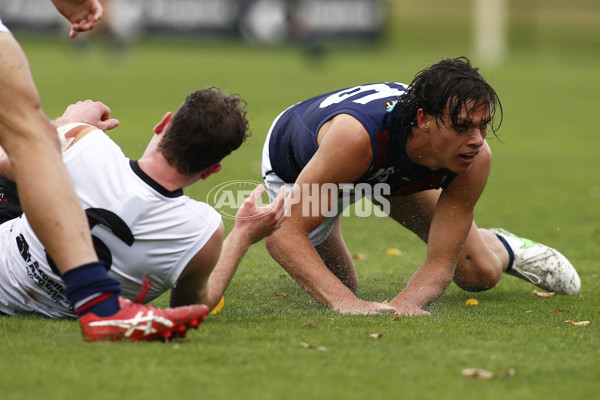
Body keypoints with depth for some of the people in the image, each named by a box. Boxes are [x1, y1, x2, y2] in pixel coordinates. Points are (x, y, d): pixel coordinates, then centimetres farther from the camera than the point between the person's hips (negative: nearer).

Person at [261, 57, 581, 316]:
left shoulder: (476, 157, -35)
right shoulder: (355, 137, -50)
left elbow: (441, 263, -29)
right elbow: (285, 234, -48)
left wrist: (405, 303, -50)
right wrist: (347, 303, -59)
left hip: (393, 174, 3)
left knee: (480, 274, 3)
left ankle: (502, 248, 39)